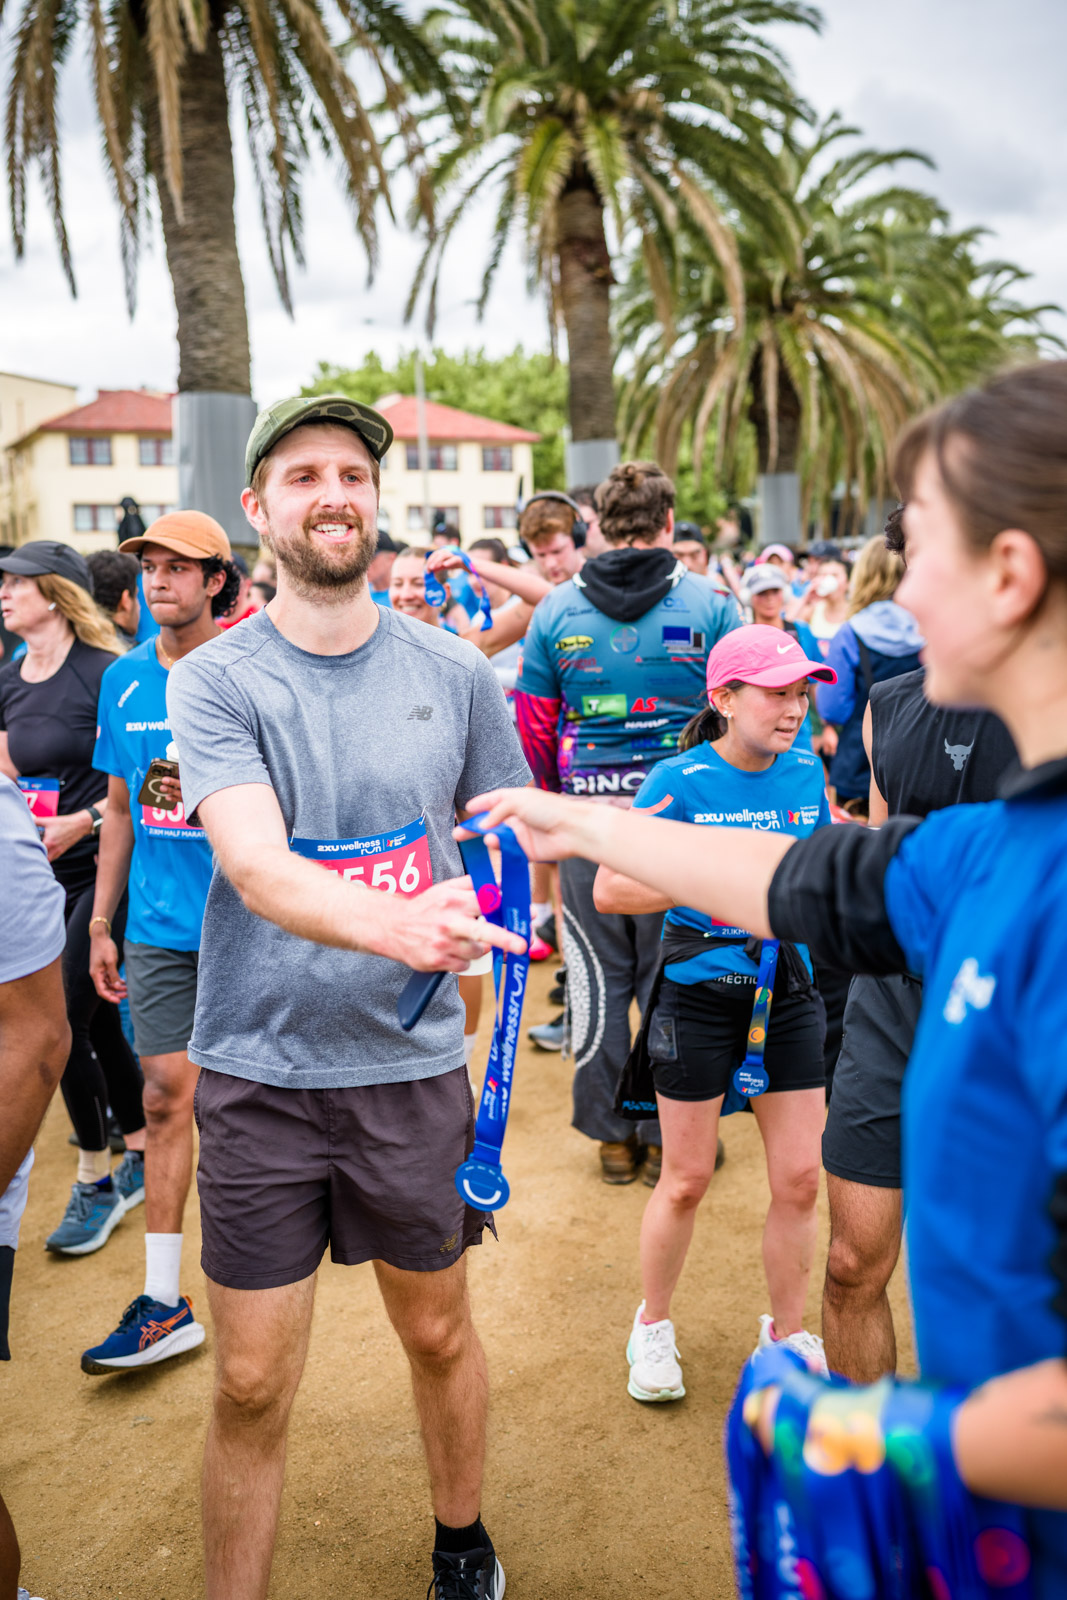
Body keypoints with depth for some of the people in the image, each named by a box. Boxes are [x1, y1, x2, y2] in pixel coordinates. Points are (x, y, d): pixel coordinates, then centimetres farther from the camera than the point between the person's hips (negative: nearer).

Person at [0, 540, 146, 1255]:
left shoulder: (103, 673, -13)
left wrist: (82, 822, -20)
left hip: (103, 869, -7)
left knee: (64, 1021, -7)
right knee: (98, 1022, 14)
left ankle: (97, 1183, 11)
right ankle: (141, 1156, 31)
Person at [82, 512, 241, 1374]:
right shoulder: (123, 679, 6)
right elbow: (120, 809, 12)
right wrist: (101, 924, 12)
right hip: (159, 927, 3)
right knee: (168, 1097, 4)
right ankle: (164, 1303, 10)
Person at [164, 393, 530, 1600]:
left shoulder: (454, 673, 0)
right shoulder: (213, 681, -7)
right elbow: (259, 867, -21)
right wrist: (397, 925, -39)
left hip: (413, 1061, 2)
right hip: (258, 1068, -2)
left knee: (438, 1333, 20)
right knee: (250, 1389, 7)